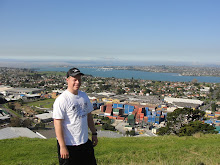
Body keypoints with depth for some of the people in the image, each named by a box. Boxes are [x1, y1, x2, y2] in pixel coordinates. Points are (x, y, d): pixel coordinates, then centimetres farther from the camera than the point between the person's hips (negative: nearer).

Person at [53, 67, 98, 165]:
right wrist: (62, 146, -20)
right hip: (69, 145, -7)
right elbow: (57, 124, -19)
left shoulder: (84, 96, 7)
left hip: (85, 142, 7)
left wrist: (94, 133, 15)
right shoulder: (62, 100, -17)